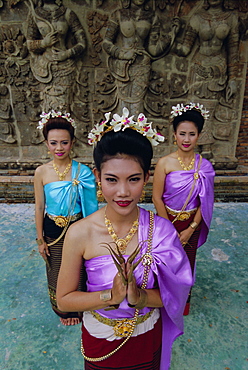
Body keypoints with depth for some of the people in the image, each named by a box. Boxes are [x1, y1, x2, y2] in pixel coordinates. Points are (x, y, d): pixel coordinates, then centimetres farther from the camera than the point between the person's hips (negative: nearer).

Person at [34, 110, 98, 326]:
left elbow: (90, 204, -5)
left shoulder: (82, 171, -13)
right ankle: (64, 311, 48)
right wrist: (40, 240, 2)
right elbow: (39, 208, -2)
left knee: (79, 270, 16)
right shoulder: (41, 172, -9)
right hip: (53, 230, 1)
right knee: (57, 272, 19)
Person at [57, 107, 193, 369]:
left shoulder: (161, 230, -21)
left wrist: (139, 296, -29)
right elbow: (64, 299, -13)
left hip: (148, 337, 1)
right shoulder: (79, 234, -24)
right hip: (99, 338, -1)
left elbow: (174, 293, -11)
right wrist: (112, 295, -28)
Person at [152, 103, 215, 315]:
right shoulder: (165, 163, -15)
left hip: (191, 224, 2)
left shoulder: (204, 165, -8)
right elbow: (157, 197, -12)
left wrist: (191, 229, -9)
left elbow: (205, 202, -4)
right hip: (167, 221, -2)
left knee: (186, 264, 19)